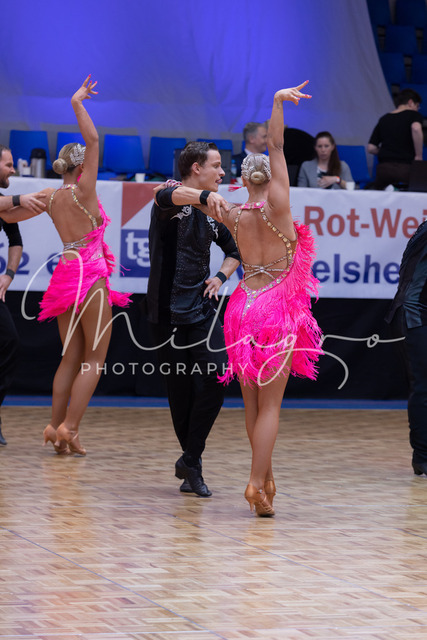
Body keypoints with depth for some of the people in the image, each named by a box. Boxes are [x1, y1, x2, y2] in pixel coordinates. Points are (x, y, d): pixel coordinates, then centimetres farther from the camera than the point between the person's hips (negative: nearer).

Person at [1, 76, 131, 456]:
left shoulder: (50, 196, 7)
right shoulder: (83, 190, -9)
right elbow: (93, 140, -15)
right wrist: (77, 104, -12)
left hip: (66, 274, 7)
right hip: (90, 276, -7)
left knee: (71, 358, 12)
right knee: (94, 359, -2)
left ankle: (56, 426, 5)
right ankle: (69, 426, -12)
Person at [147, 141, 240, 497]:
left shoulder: (211, 214, 14)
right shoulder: (174, 203, -6)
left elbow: (234, 250, 30)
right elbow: (166, 196, -33)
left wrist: (221, 276, 8)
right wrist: (205, 195, -53)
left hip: (202, 308, 5)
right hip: (168, 312, -5)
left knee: (216, 379, -12)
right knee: (180, 391, 1)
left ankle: (191, 462, -5)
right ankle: (192, 461, 16)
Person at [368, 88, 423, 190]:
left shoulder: (384, 119, 17)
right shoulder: (414, 115, 4)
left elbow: (371, 148, 12)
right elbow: (416, 128, -20)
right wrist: (419, 156, -12)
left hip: (383, 167, 4)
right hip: (405, 168, -4)